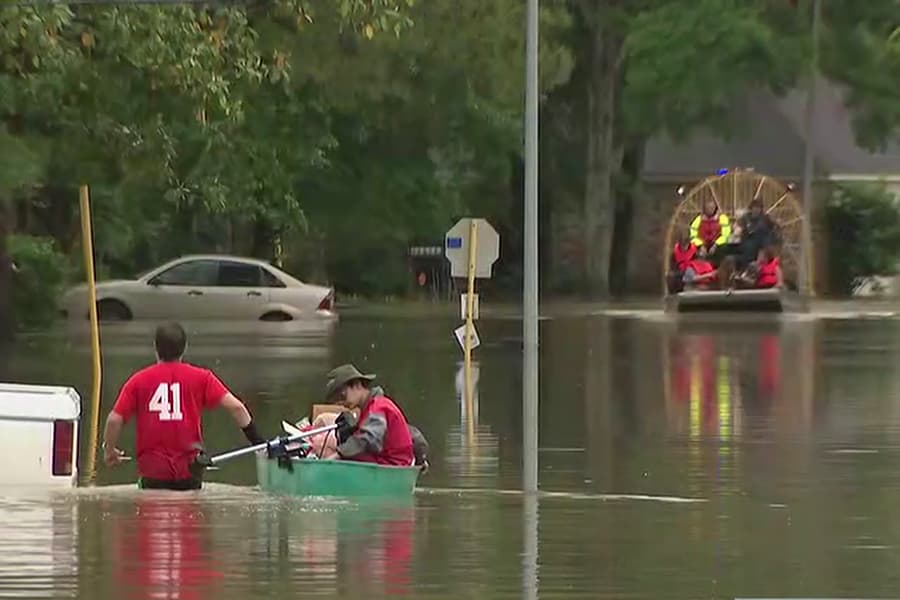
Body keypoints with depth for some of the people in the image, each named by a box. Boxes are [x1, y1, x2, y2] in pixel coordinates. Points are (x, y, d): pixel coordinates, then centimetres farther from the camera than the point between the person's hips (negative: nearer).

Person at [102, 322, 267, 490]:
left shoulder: (138, 380, 3)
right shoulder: (201, 378, 3)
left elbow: (114, 419, -1)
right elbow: (235, 407, -4)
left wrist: (109, 450, 16)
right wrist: (254, 437, 4)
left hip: (152, 470, -1)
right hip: (189, 470, 1)